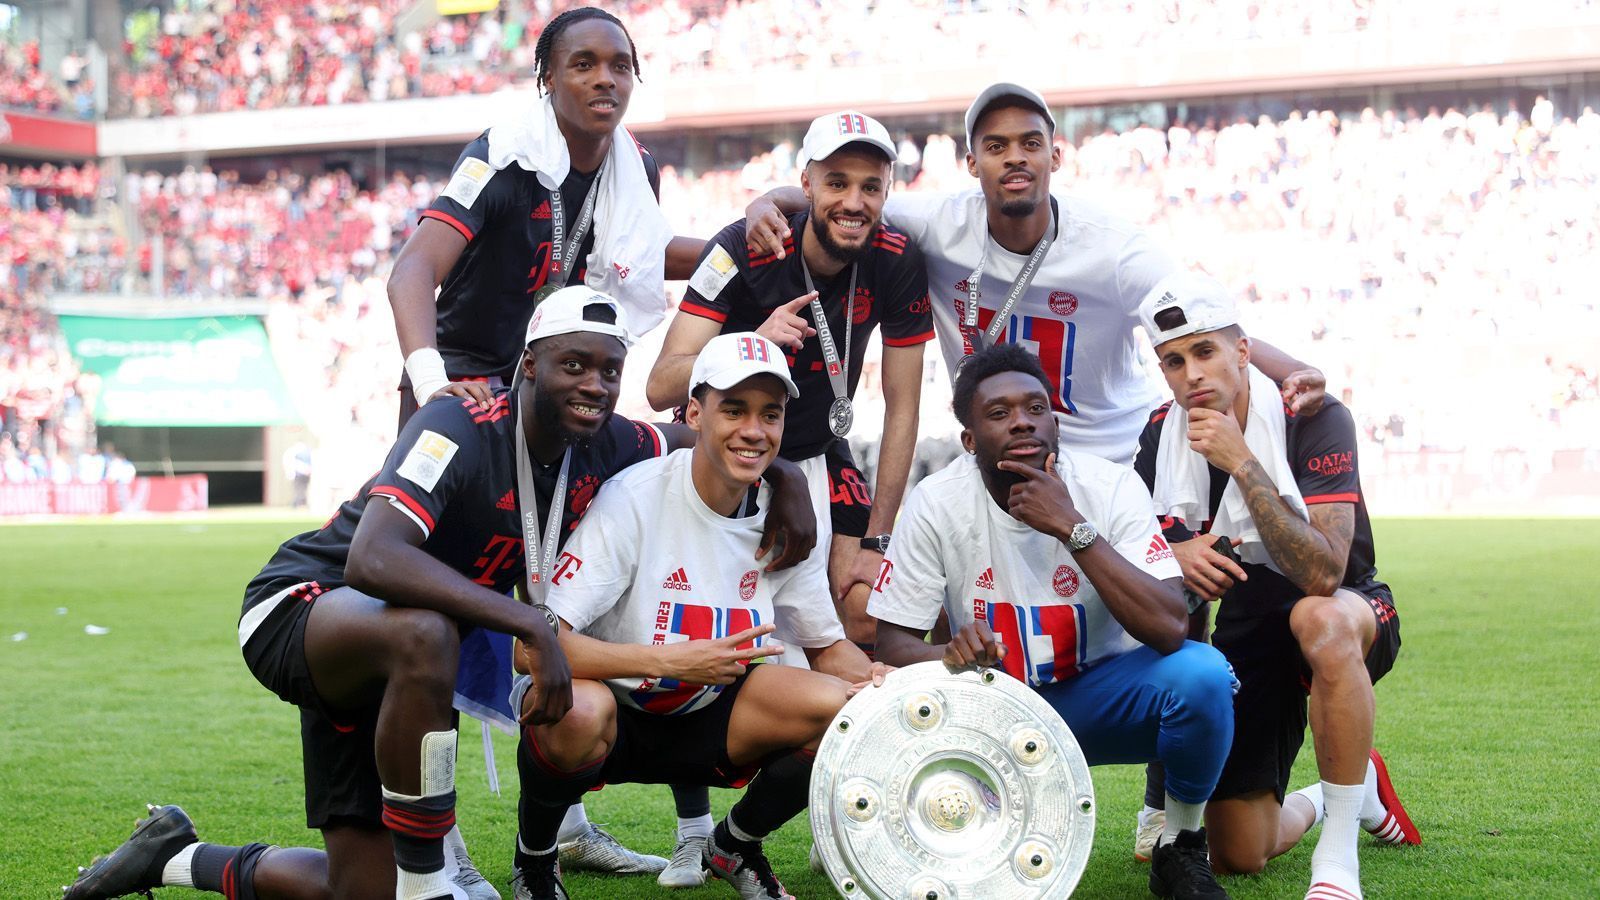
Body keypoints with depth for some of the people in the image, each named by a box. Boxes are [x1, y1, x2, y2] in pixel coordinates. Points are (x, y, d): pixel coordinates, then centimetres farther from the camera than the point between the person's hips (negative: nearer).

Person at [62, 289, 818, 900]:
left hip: (377, 657, 8)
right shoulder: (460, 434, -28)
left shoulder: (604, 450, -6)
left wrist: (784, 476, -6)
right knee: (421, 635, -43)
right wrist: (533, 628, -47)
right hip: (299, 604, -8)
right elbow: (373, 558, -44)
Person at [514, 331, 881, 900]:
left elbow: (828, 646, 8)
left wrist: (876, 679, -16)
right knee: (577, 711, -40)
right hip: (615, 713, -5)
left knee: (843, 709, -20)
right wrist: (673, 661, -31)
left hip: (706, 722, 5)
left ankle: (734, 847, 10)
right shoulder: (632, 498, -22)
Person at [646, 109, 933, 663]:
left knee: (868, 619, -11)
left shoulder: (896, 265, -13)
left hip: (818, 459, 3)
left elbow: (901, 410, -6)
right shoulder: (744, 249, -22)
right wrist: (753, 344, -46)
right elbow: (661, 389, -28)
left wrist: (876, 540, -9)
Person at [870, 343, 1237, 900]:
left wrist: (1073, 528, -33)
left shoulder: (1111, 488, -16)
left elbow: (1170, 629, -28)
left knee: (1201, 672, -31)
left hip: (1098, 696, 0)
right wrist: (952, 654, -34)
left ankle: (1181, 848, -4)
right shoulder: (936, 504, -13)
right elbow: (892, 645, -10)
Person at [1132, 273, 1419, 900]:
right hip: (1243, 632, 5)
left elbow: (1322, 574, -34)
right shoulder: (1161, 437, -7)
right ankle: (1323, 801, 36)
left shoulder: (1314, 419, -23)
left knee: (1319, 619, -44)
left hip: (1350, 618, -5)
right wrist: (1174, 556, -17)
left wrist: (1242, 464, -36)